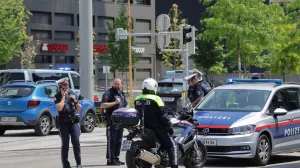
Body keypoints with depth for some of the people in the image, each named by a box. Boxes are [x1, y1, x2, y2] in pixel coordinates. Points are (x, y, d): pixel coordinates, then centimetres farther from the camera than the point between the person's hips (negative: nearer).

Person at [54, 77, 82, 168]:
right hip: (63, 122, -2)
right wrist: (63, 96, -13)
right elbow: (60, 108, -19)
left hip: (73, 121, 2)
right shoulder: (57, 96, -2)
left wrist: (75, 101, -6)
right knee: (65, 143, 0)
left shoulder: (72, 94, 9)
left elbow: (79, 108, 12)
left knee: (76, 141, -8)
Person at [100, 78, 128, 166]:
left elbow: (125, 105, 31)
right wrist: (114, 103, -20)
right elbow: (102, 105, -18)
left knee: (118, 140, 11)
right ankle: (110, 159, -7)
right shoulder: (108, 93, -7)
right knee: (111, 140, -8)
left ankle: (116, 158, 17)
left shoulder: (121, 93, 19)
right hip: (112, 120, -8)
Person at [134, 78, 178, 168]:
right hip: (156, 127, -6)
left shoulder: (137, 99, 5)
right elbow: (163, 115, -14)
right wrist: (169, 127, -7)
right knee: (172, 146, -4)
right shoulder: (155, 99, -13)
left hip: (143, 127, 6)